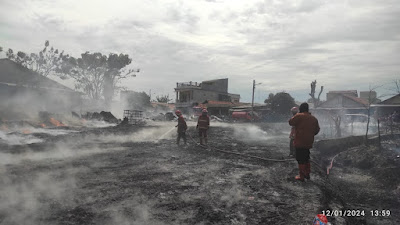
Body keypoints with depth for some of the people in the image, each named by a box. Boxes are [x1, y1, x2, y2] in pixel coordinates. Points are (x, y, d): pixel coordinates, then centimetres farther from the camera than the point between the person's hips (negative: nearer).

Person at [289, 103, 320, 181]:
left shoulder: (299, 116, -13)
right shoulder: (314, 118, 8)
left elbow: (291, 122, -6)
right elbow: (317, 130, 14)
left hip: (300, 142, -6)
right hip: (309, 142, 7)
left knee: (300, 160, 1)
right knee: (306, 158, 20)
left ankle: (301, 176, 6)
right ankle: (307, 174, 28)